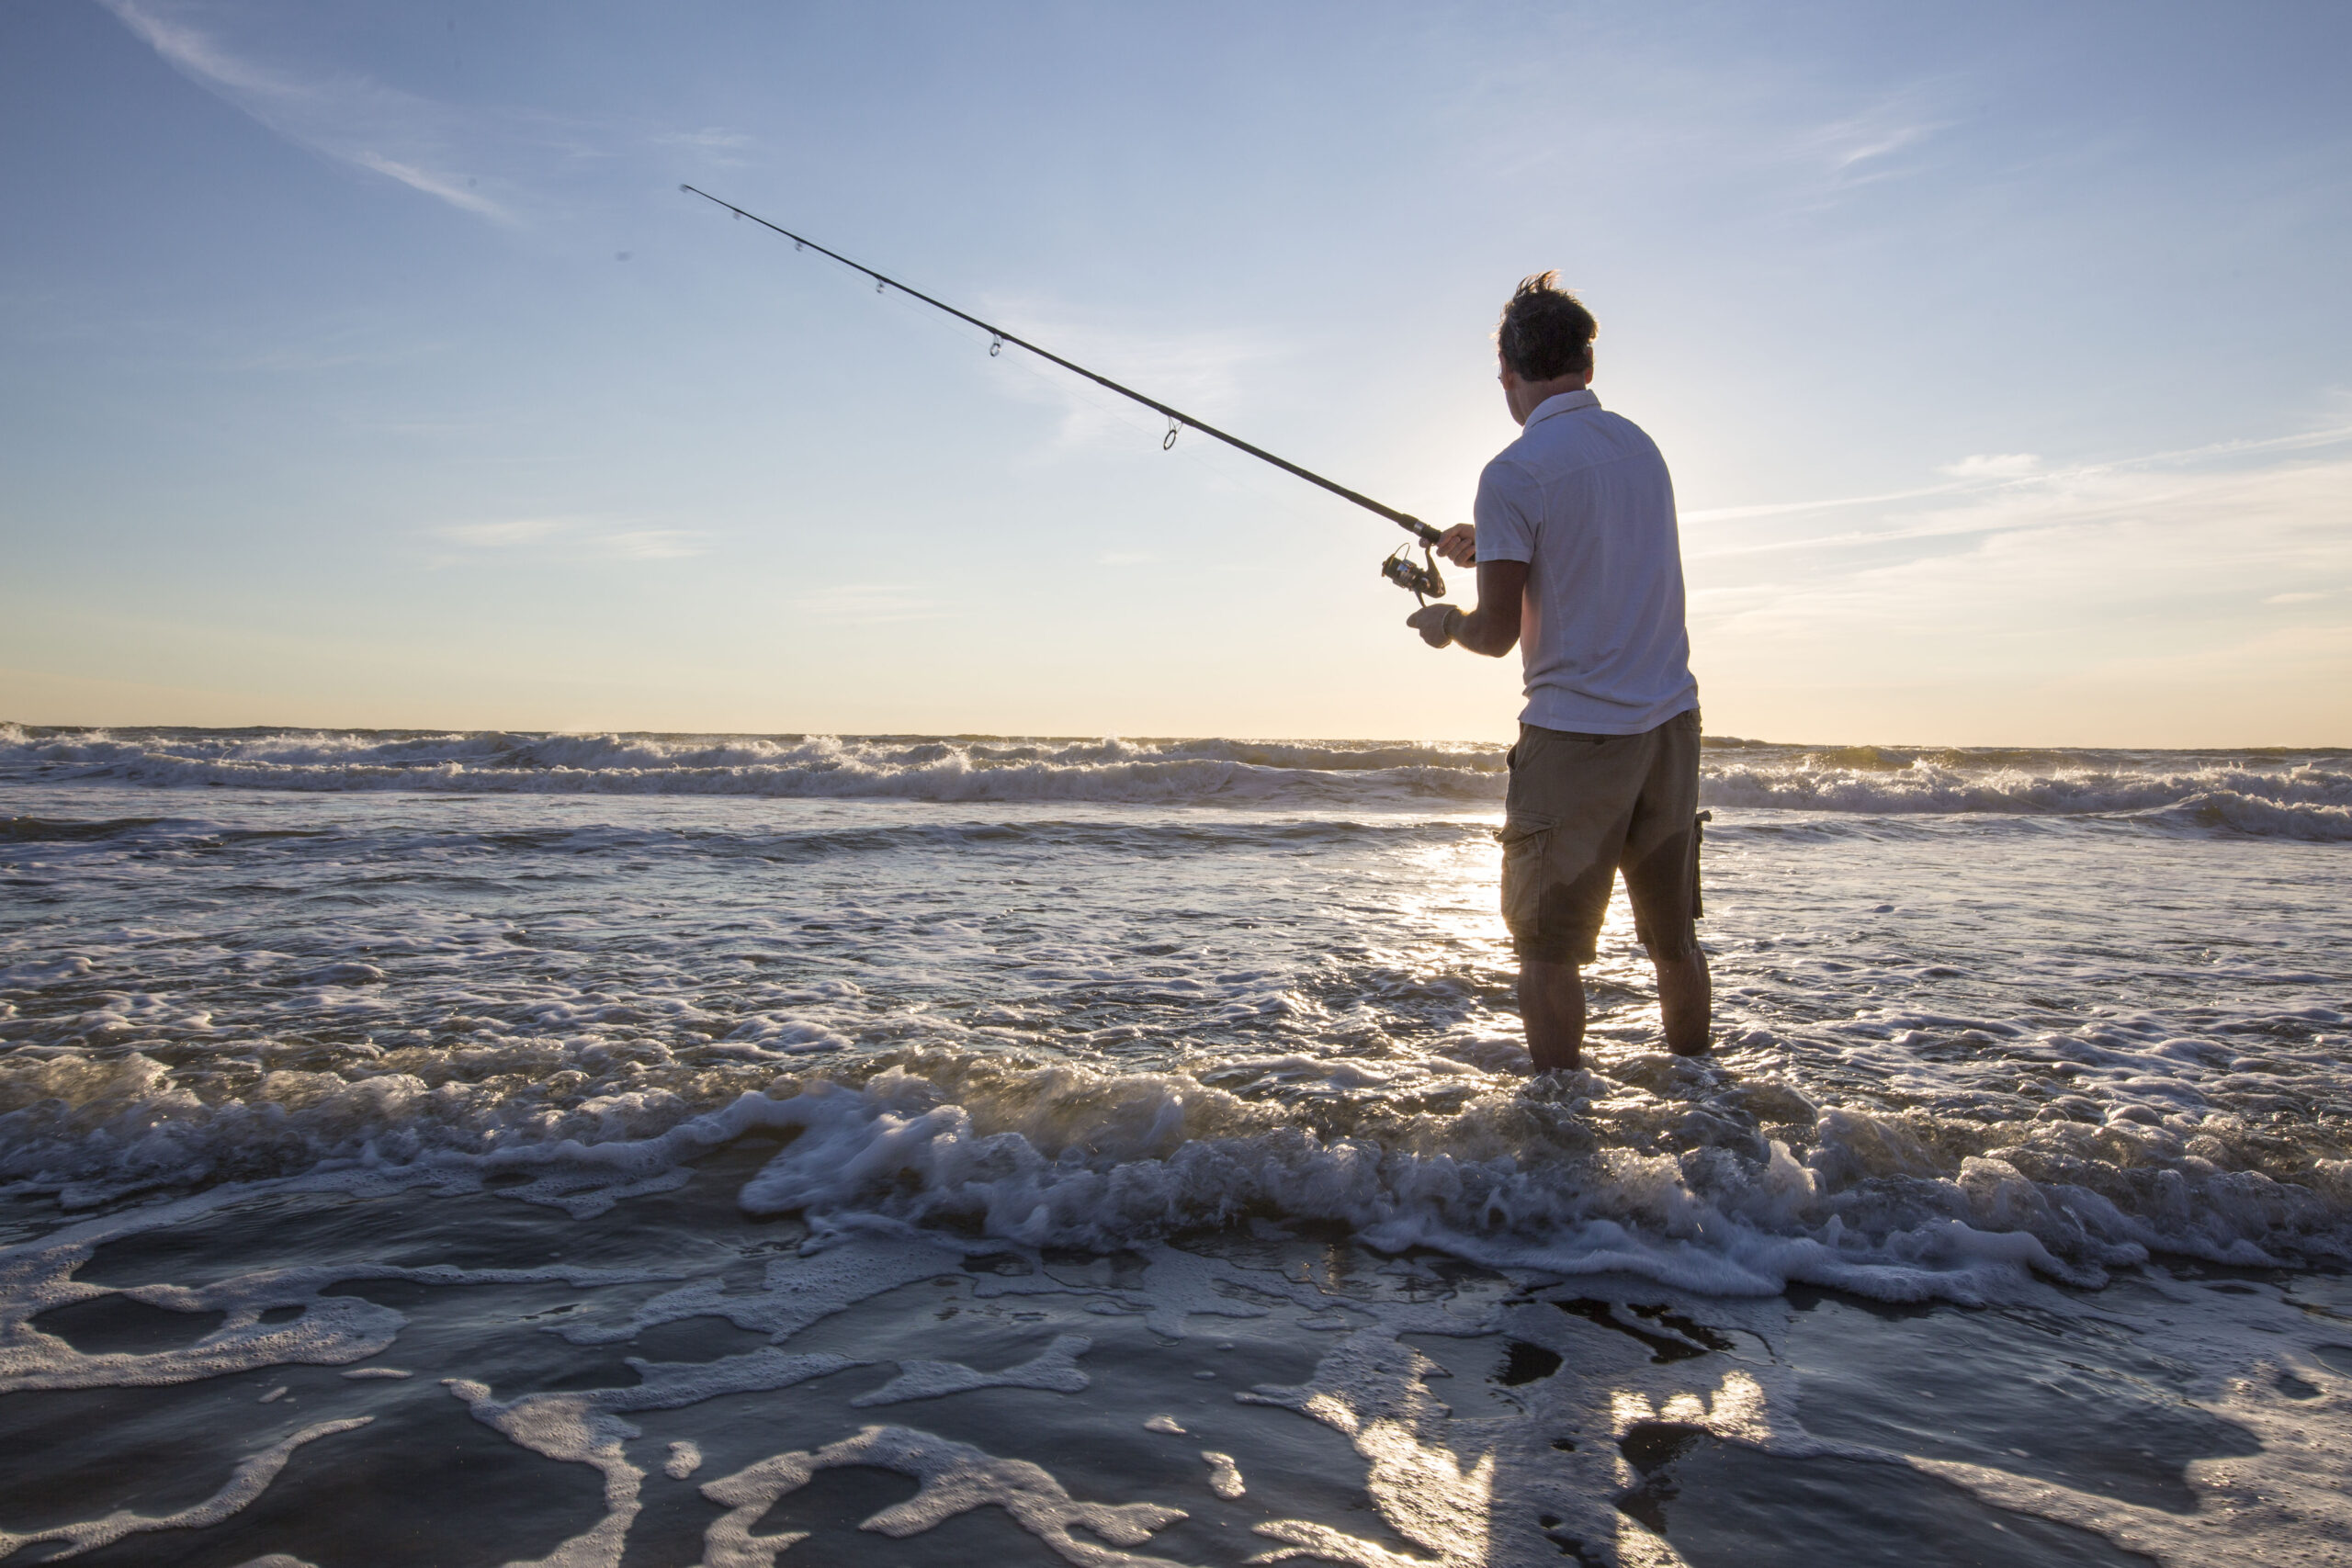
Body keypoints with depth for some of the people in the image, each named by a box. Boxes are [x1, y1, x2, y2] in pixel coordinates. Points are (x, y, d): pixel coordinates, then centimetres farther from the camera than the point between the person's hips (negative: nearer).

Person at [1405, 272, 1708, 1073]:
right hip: (1671, 720, 7)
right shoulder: (1640, 446, 9)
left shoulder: (1514, 473, -12)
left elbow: (1498, 633, -11)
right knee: (1674, 937, 17)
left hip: (1575, 733, -7)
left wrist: (1445, 623, 9)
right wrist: (1495, 550, 29)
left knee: (1548, 946, 3)